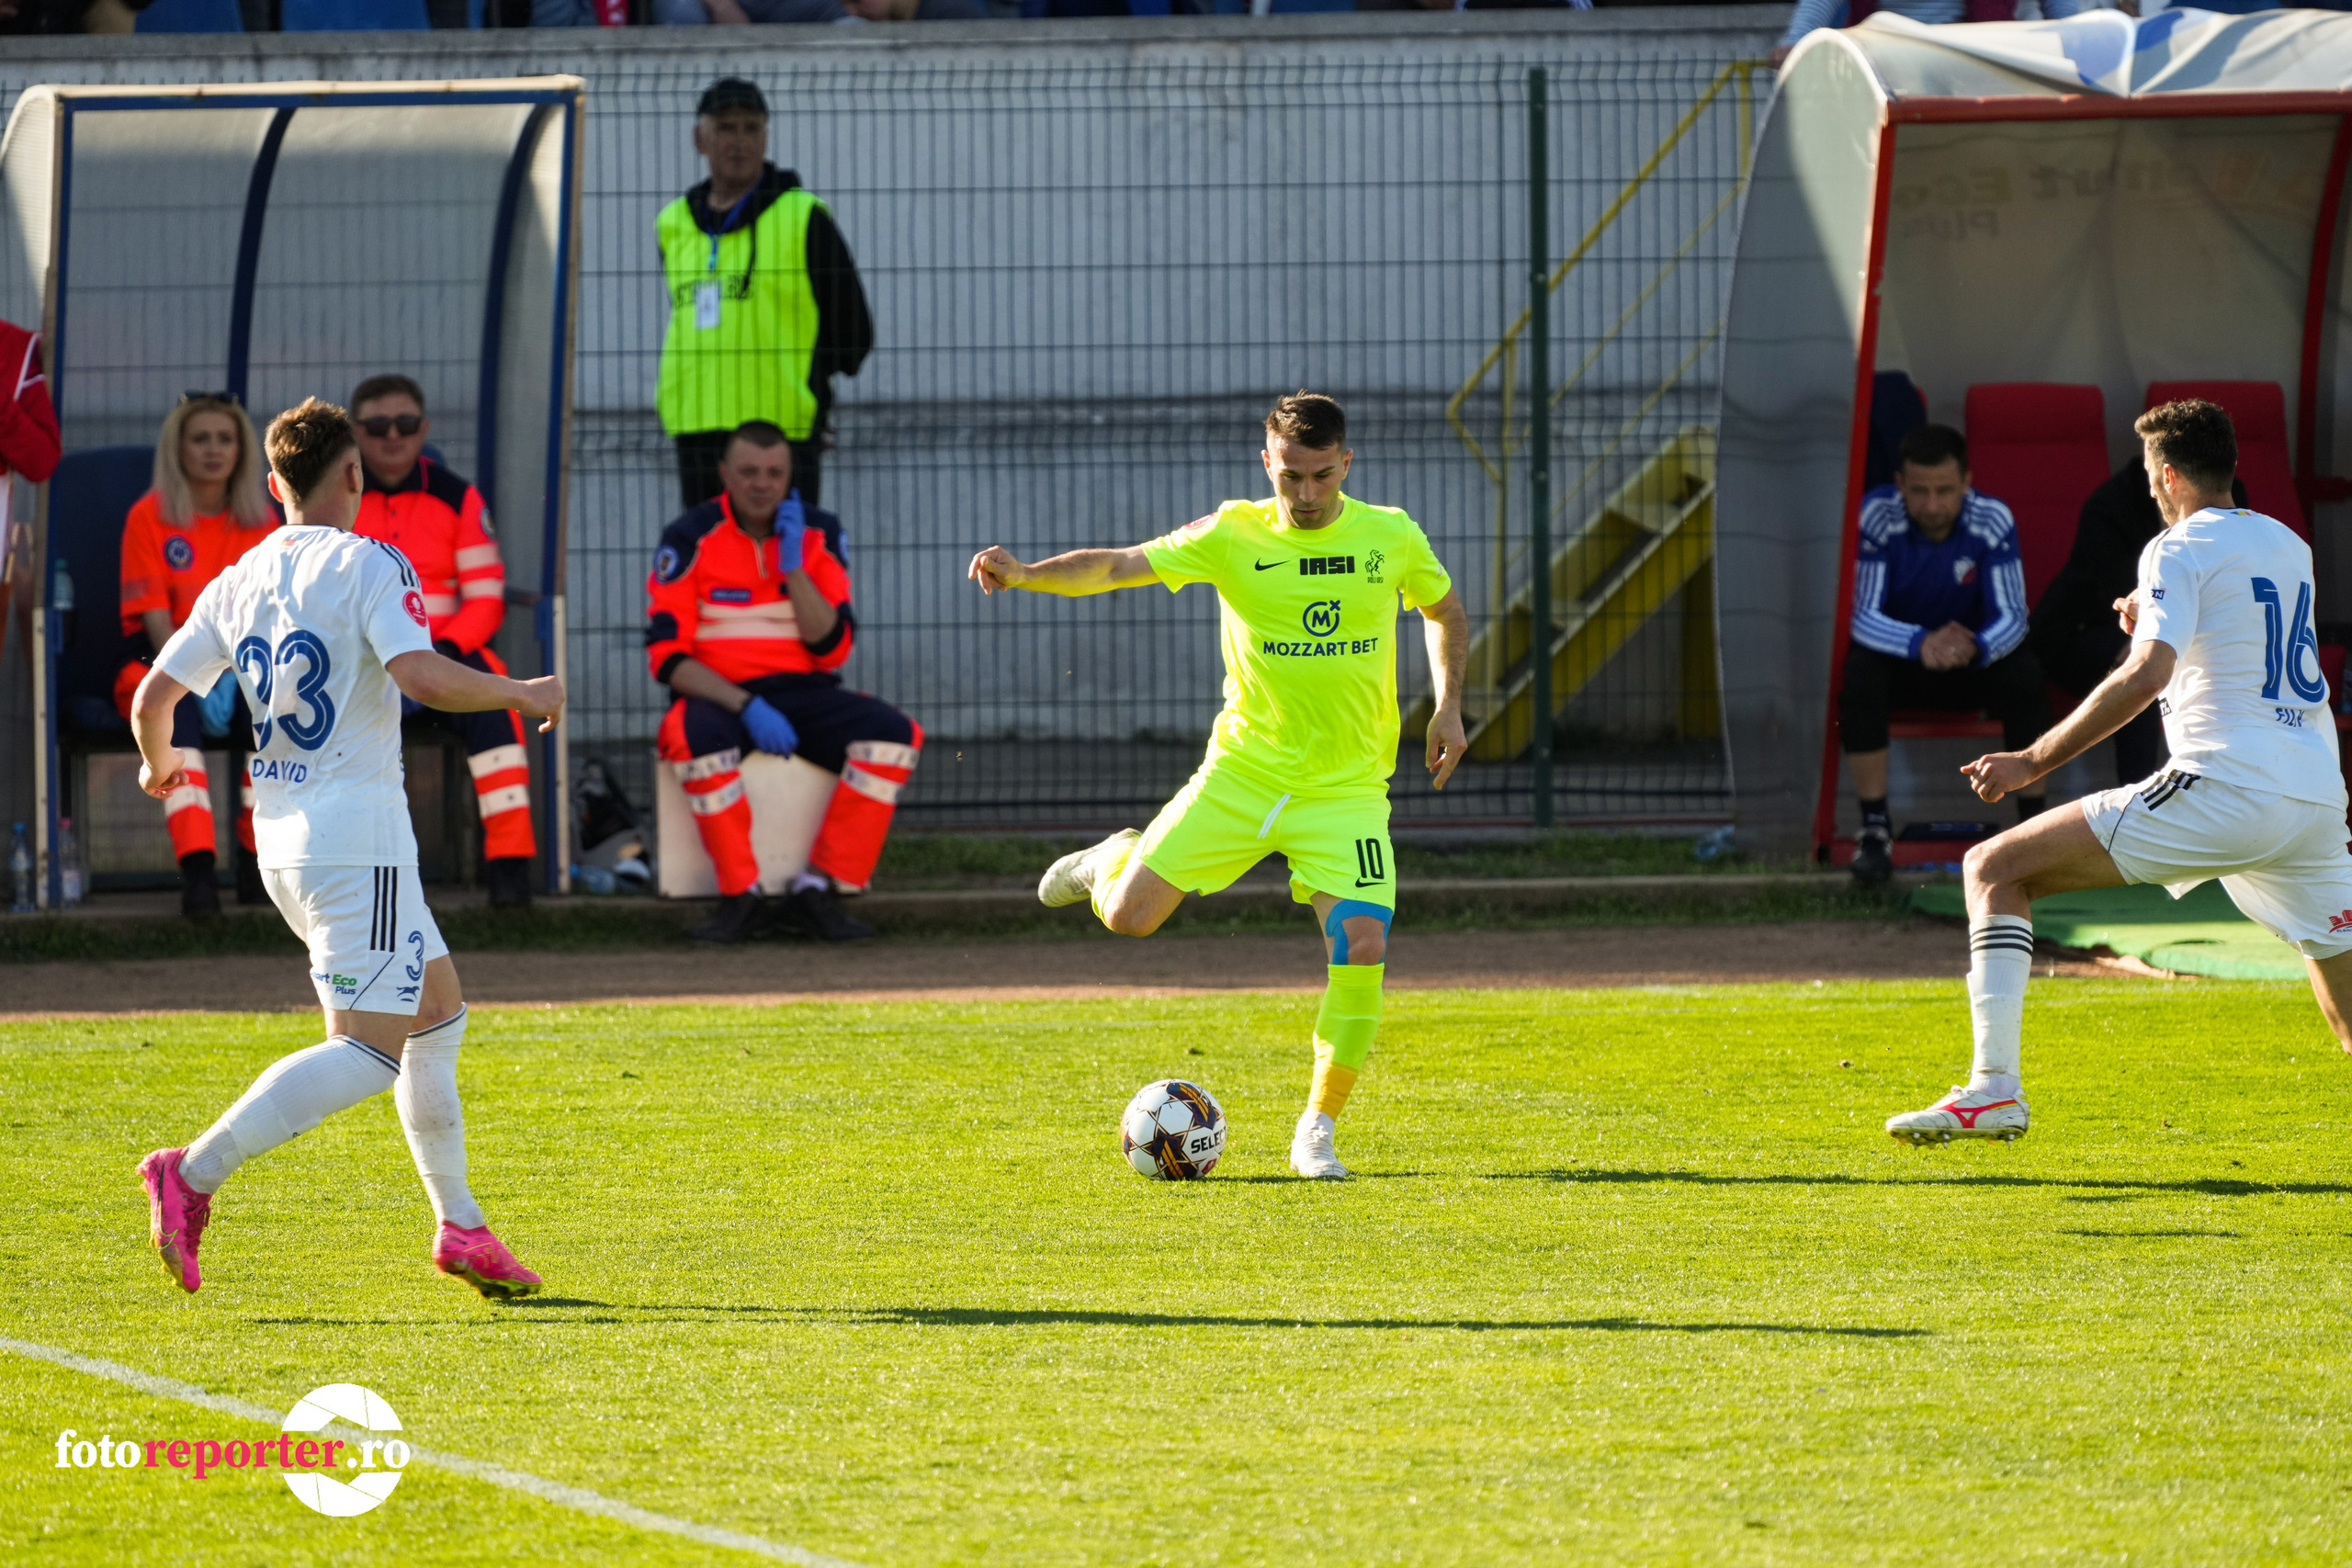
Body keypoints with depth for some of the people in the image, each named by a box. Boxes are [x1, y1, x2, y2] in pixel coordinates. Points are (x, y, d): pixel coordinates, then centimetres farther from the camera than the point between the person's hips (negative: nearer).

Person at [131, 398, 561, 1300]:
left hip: (282, 842, 8)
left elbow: (153, 698, 12)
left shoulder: (236, 584, 9)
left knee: (437, 1006, 20)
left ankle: (458, 1225, 19)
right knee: (369, 1051, -11)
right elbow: (421, 677, -24)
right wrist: (523, 694, -9)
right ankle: (195, 1174, -24)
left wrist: (158, 768, 33)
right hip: (358, 837, -8)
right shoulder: (366, 566, -10)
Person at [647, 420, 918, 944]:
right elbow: (667, 655, -9)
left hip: (803, 695, 3)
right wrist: (746, 707, -22)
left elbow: (833, 649, -1)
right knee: (694, 738, -38)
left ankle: (816, 890, -23)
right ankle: (741, 896, -27)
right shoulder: (690, 539, -4)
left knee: (895, 734, -23)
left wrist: (794, 566, -12)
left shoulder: (819, 534, 5)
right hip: (716, 695, -3)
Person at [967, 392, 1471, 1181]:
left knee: (1362, 946, -18)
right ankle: (1117, 858, 35)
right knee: (1127, 916, -5)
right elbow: (1117, 567, -14)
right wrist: (1025, 574, -31)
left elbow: (1444, 611, 18)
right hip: (1241, 772, 0)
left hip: (1347, 788, 0)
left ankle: (1318, 1129, 0)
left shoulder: (1391, 538, -1)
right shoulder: (1233, 537, -7)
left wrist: (1448, 706, 5)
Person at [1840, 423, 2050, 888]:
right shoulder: (1877, 516, -22)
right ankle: (1875, 830, -24)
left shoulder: (1992, 521, -18)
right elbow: (1864, 618, -25)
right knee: (1860, 674, -34)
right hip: (1896, 656, -1)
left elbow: (2011, 617, -21)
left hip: (1974, 658, 1)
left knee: (2025, 674, -29)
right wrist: (1920, 643, -47)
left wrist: (1976, 648, -46)